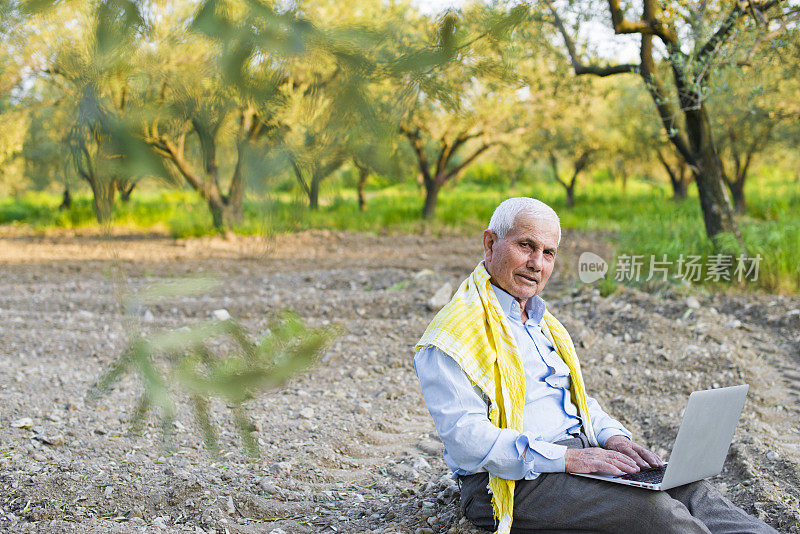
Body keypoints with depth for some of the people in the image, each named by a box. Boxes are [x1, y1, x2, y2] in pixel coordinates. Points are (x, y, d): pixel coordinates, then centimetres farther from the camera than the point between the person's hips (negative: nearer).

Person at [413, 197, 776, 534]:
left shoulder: (544, 325, 21)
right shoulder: (453, 334, -9)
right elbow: (466, 437, -19)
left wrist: (612, 436, 4)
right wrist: (565, 458, -24)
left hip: (579, 453, 9)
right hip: (510, 481, -8)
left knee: (689, 490, -14)